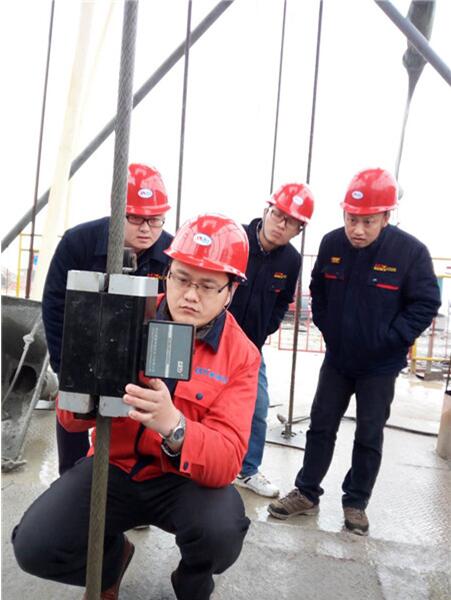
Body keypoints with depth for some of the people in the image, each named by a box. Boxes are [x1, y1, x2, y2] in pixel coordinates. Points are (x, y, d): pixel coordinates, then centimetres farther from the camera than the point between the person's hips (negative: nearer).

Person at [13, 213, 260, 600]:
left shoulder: (241, 354, -14)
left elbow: (226, 462, -24)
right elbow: (70, 419, -7)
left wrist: (172, 424, -44)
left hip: (186, 479, -1)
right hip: (115, 466, 2)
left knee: (222, 531, -30)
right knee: (34, 547, -17)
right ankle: (110, 558, 19)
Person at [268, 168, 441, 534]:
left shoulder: (411, 251, -18)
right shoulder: (332, 244, -8)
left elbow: (426, 303, -11)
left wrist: (389, 340, -15)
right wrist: (325, 327, 4)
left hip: (380, 366, -3)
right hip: (337, 359, 3)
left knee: (369, 438, 10)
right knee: (321, 427, 11)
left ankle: (355, 504, 29)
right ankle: (306, 494, 27)